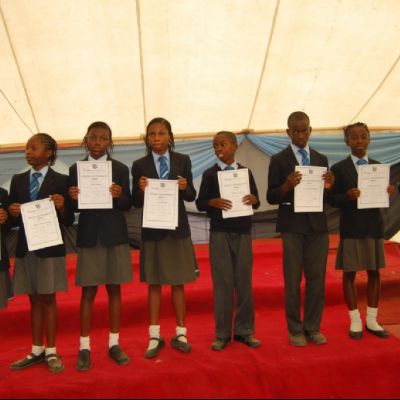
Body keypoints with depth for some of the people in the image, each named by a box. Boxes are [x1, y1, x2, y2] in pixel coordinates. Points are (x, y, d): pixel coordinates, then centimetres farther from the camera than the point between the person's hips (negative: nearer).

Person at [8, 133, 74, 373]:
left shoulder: (61, 181, -4)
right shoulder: (18, 180, 8)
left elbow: (69, 221, -6)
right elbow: (13, 218, 8)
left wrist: (61, 207, -25)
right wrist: (13, 213, -14)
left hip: (50, 247, -4)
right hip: (26, 247, 4)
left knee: (48, 299, 3)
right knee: (34, 300, 12)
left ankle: (51, 352, 13)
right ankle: (37, 351, 22)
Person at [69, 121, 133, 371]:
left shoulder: (121, 169, 1)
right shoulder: (75, 169, 2)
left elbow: (128, 205, 0)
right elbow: (73, 207, 3)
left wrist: (119, 196, -20)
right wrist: (73, 198, -19)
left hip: (115, 235, 0)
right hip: (88, 236, 0)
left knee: (114, 289, 8)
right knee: (88, 291, 3)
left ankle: (114, 343, 18)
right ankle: (84, 347, 11)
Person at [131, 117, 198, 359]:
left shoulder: (183, 161, 2)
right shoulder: (139, 165, 0)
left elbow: (191, 196, 2)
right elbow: (136, 203, -1)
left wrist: (184, 188, -19)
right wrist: (141, 190, -22)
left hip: (177, 228, 0)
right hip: (152, 229, 0)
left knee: (178, 283, 9)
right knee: (154, 284, 7)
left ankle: (180, 333, 19)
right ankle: (155, 336, 16)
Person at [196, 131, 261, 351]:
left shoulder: (246, 172, 6)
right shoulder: (210, 174, 1)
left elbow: (256, 202, 8)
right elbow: (200, 203, -1)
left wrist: (253, 199, -14)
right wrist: (213, 202, -21)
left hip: (243, 232, 2)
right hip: (220, 233, -2)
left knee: (244, 281, 7)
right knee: (222, 282, 2)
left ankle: (244, 330, 18)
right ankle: (222, 334, 11)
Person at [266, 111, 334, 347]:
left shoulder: (321, 159, 11)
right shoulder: (279, 160, 0)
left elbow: (326, 198, 11)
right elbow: (271, 197, -4)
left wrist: (328, 188, -10)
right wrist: (286, 187, -22)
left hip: (318, 226, 3)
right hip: (292, 227, -3)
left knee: (317, 280, 6)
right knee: (293, 281, 3)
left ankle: (313, 328, 18)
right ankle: (296, 330, 14)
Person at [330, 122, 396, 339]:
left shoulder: (379, 166, 7)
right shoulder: (339, 168, -4)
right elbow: (333, 200, -6)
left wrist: (389, 192, -14)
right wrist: (347, 196, -24)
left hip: (374, 226, 4)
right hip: (351, 228, -3)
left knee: (374, 272, 9)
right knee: (349, 273, 3)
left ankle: (372, 319, 21)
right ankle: (355, 320, 16)